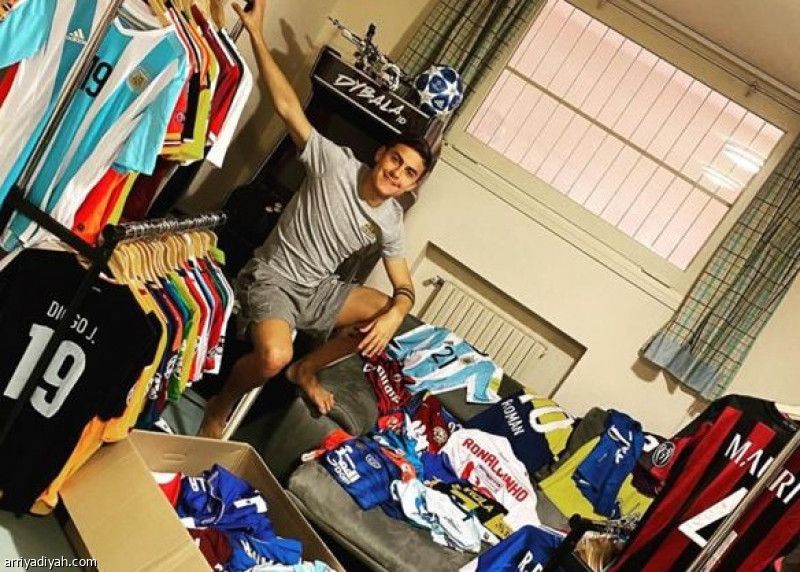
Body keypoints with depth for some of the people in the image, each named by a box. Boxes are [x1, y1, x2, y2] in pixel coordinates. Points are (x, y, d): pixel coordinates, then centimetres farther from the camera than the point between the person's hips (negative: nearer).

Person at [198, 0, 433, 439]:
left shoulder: (391, 223, -2)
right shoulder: (336, 163, -17)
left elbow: (404, 288, 3)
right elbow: (287, 106, -22)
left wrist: (394, 314, -21)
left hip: (317, 289, 6)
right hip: (271, 278, -6)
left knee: (390, 315, -7)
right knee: (273, 357, -34)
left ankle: (307, 369, 14)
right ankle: (219, 407, 0)